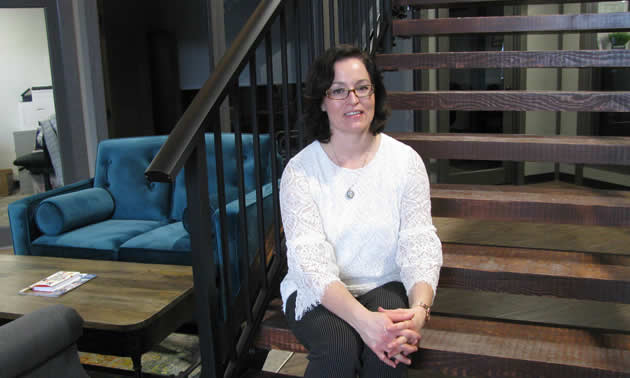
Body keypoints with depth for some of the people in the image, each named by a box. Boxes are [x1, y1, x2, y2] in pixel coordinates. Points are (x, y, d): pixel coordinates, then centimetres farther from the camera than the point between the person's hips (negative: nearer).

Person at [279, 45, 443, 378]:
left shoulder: (406, 161, -3)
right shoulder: (300, 171, -9)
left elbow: (420, 243, -10)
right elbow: (310, 258, -18)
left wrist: (419, 309, -30)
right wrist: (362, 318, -34)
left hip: (385, 286, 2)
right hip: (318, 292, -1)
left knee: (390, 346, -29)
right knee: (339, 347, -31)